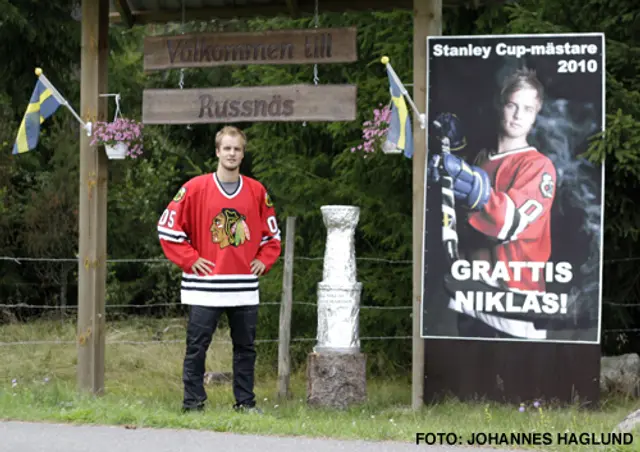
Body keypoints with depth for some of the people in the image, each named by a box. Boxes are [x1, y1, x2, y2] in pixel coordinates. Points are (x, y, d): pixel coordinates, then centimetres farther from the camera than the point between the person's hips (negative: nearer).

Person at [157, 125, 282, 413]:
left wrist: (264, 260, 7)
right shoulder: (195, 188, -2)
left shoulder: (257, 192, 8)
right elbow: (168, 227, 0)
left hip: (245, 287, 3)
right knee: (197, 346, -2)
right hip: (204, 286, -3)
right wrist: (190, 259, -6)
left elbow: (272, 232, 20)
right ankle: (193, 402, 5)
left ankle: (245, 402, 15)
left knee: (246, 346, 7)